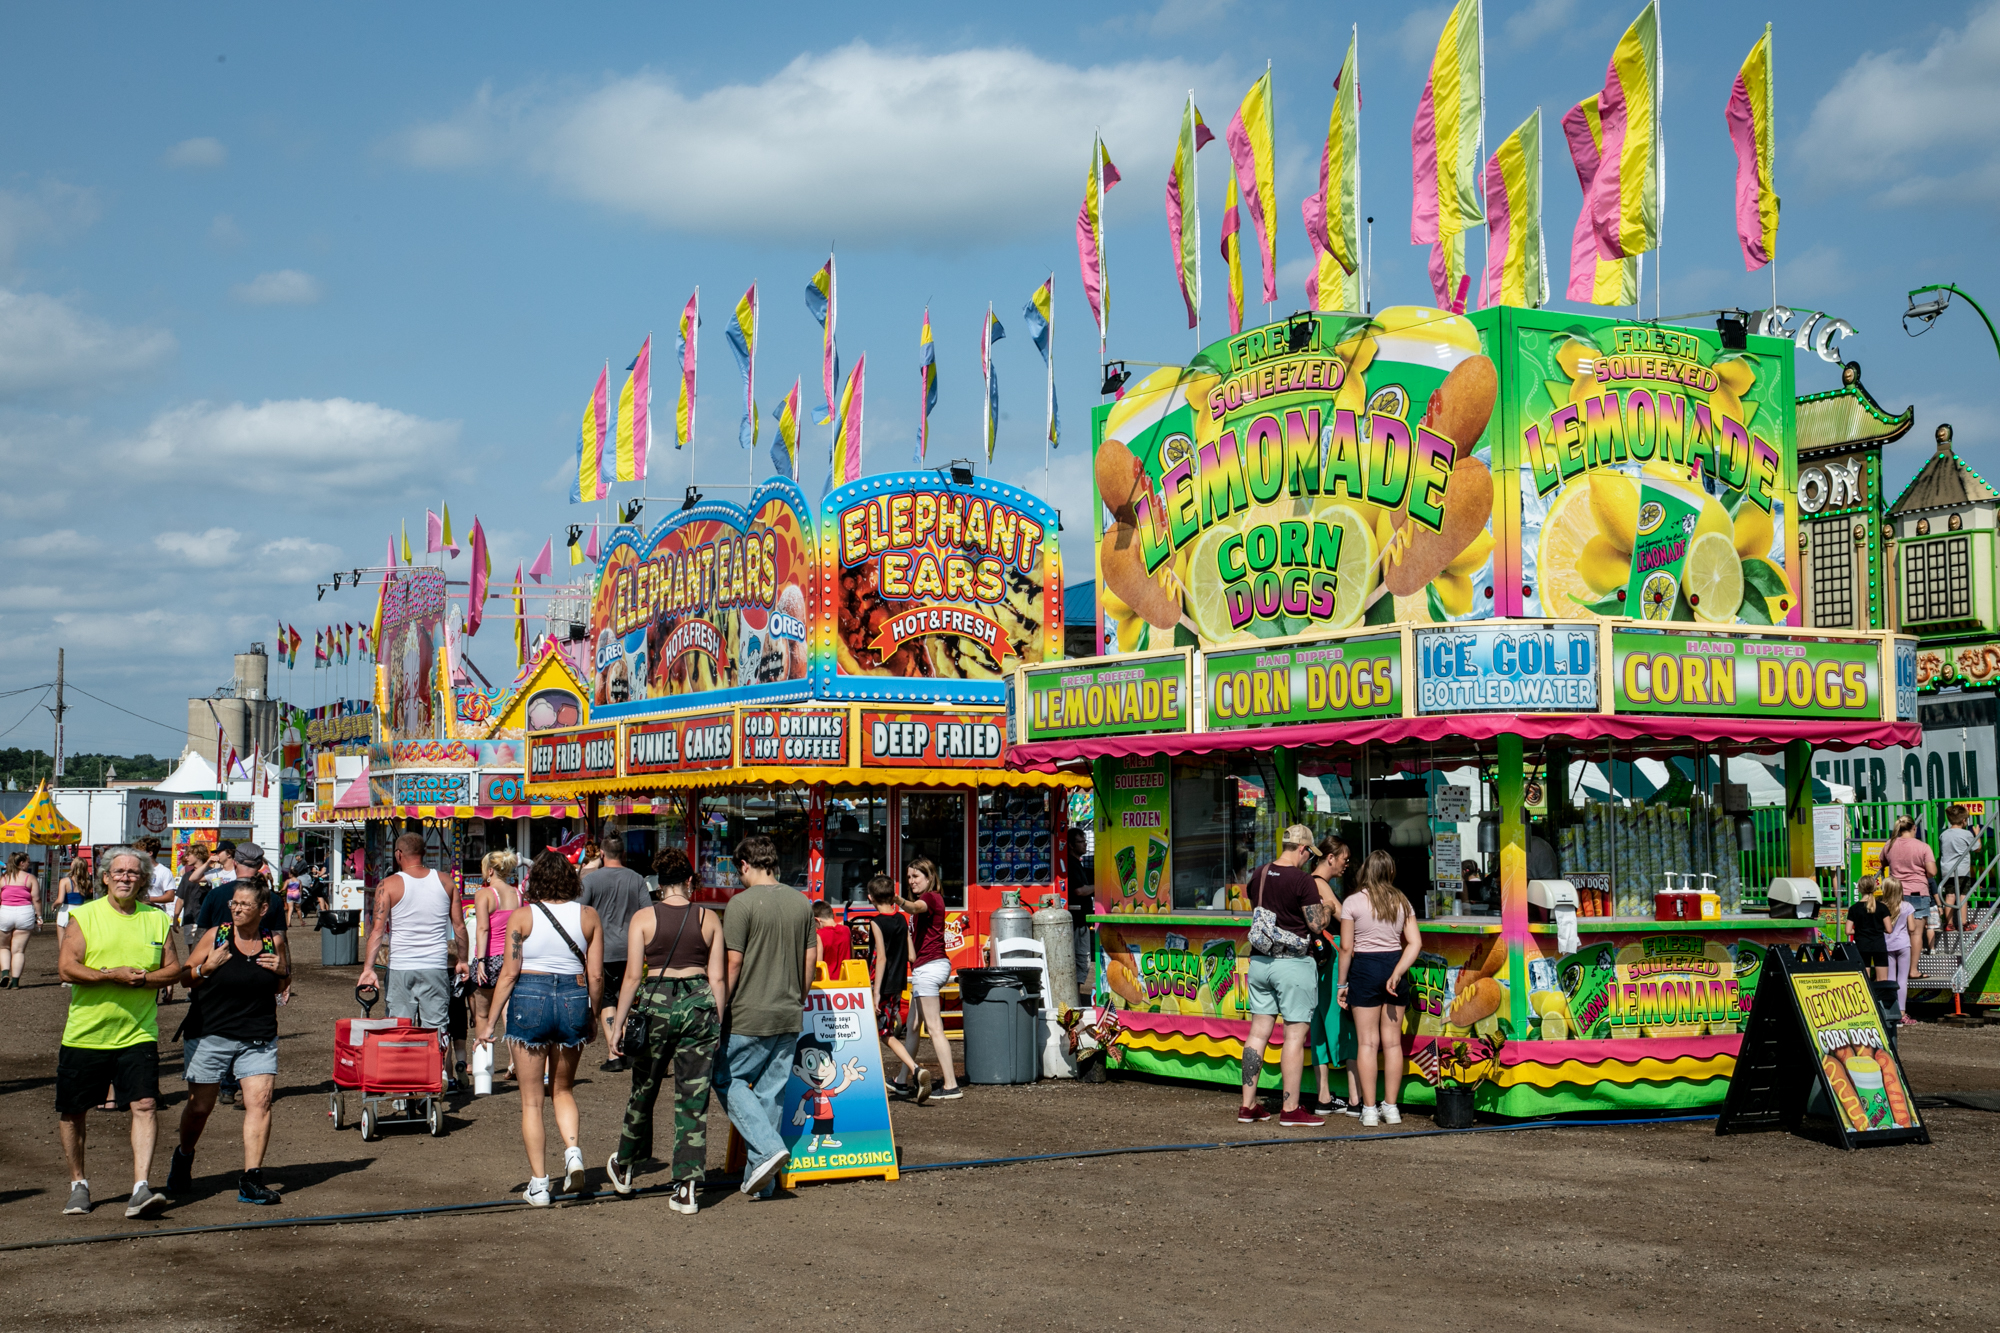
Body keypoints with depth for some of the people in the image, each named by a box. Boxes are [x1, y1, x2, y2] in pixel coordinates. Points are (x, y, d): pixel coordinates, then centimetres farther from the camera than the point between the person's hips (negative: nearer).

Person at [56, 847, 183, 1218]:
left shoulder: (158, 920, 7)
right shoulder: (83, 916, 0)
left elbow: (173, 969, 6)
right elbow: (67, 968, -9)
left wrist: (144, 978, -14)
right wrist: (113, 975, -20)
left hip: (138, 1033, 1)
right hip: (84, 1034, 0)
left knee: (144, 1105, -13)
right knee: (73, 1113, 8)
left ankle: (140, 1190, -15)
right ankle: (78, 1185, 27)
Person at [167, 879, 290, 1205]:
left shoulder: (274, 942, 4)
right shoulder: (215, 937, -3)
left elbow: (282, 987, 19)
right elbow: (185, 977, 5)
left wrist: (282, 973, -4)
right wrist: (207, 968, -15)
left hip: (258, 1038, 1)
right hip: (209, 1035, -1)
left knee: (260, 1100, -13)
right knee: (199, 1107, 7)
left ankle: (251, 1179, -10)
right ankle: (183, 1156, 38)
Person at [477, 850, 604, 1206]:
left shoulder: (522, 916, -4)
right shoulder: (589, 916, 2)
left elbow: (509, 973, -6)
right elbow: (596, 976, 2)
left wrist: (489, 1021, 0)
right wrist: (592, 1017, 17)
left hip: (529, 1002, -2)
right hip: (574, 1001, 2)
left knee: (531, 1100, 7)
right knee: (563, 1089, 22)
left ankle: (538, 1183, 6)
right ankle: (573, 1150, -3)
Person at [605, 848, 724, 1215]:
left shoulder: (643, 918, -1)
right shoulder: (709, 919, 3)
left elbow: (632, 975, -4)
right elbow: (718, 978, 3)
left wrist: (618, 1023, 0)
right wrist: (718, 1024, 11)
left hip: (656, 1004, -1)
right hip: (700, 1004, 1)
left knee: (644, 1089, 17)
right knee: (693, 1098, 4)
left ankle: (624, 1167, 38)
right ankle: (687, 1188, 2)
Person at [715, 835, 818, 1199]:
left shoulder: (742, 903, -12)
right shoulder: (801, 902, 7)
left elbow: (733, 964, -13)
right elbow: (811, 958, 11)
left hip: (750, 1016, -6)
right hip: (789, 1016, 6)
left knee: (727, 1080, 9)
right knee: (771, 1091, 11)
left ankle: (768, 1146, -8)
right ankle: (763, 1179, 13)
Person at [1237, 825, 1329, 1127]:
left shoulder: (1257, 876, 7)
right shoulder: (1303, 881, -13)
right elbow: (1317, 924, -13)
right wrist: (1325, 909, 7)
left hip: (1260, 961, 7)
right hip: (1293, 964, -6)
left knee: (1258, 1032, 10)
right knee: (1295, 1035, 0)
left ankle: (1248, 1105, 12)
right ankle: (1290, 1109, 2)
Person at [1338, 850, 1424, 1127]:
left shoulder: (1353, 902, -6)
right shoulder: (1402, 902, 5)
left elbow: (1346, 948, -7)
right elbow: (1415, 942, -4)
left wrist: (1342, 983, 1)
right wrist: (1397, 973, -8)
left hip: (1364, 969, -3)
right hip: (1395, 965, 3)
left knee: (1368, 1042, 1)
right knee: (1392, 1041, 8)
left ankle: (1369, 1110, 1)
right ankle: (1391, 1108, 12)